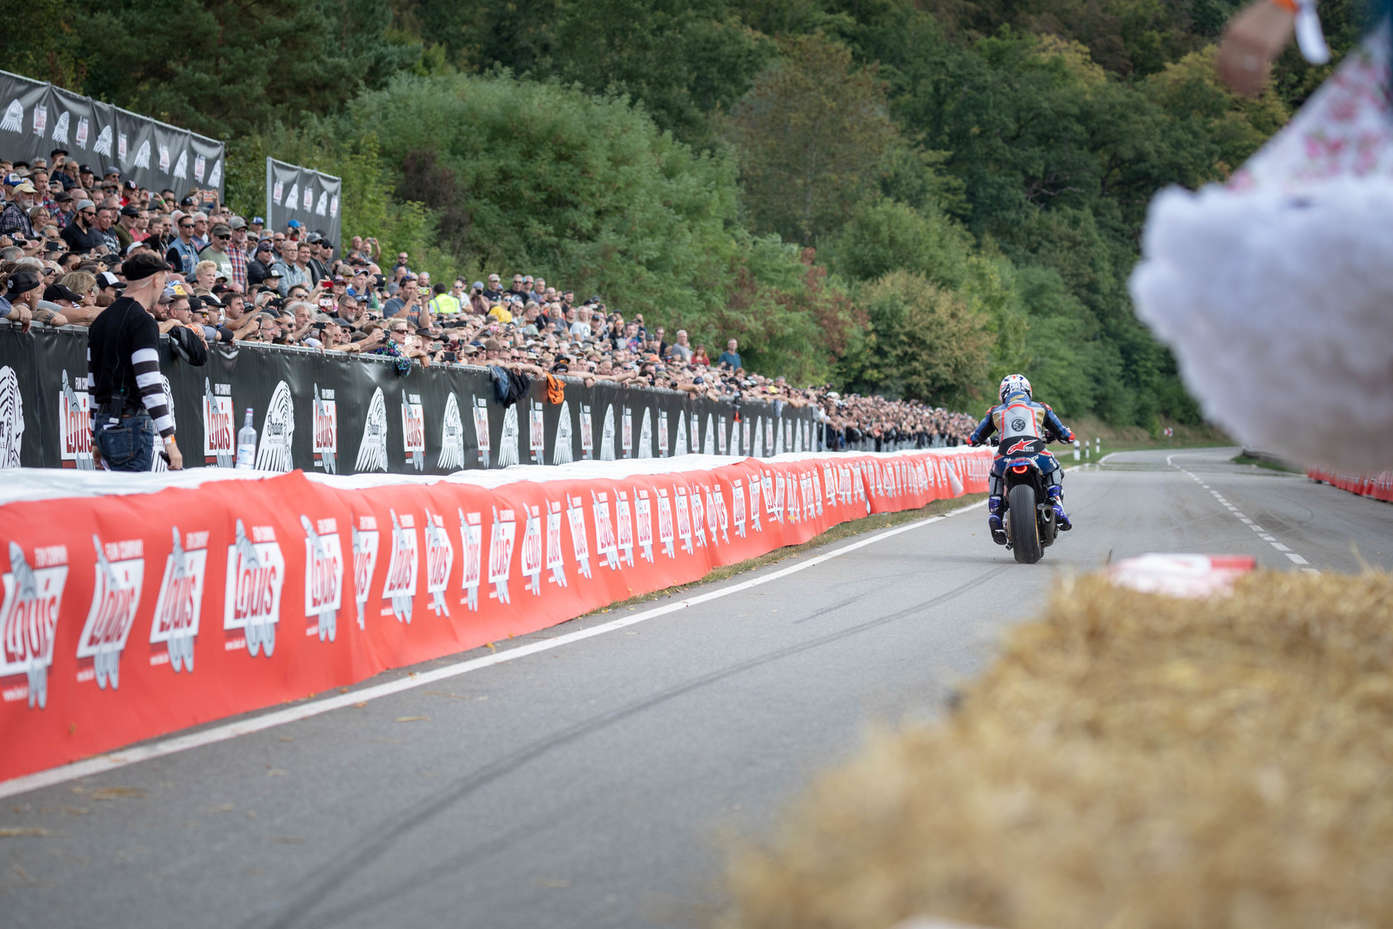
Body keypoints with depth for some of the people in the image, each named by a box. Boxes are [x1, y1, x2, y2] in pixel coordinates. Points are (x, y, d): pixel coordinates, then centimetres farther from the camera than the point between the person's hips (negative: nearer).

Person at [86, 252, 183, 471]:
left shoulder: (100, 321, 16)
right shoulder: (142, 322, -11)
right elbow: (150, 385, -19)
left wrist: (97, 439, 24)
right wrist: (170, 440, -19)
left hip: (103, 422, 9)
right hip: (131, 425, -9)